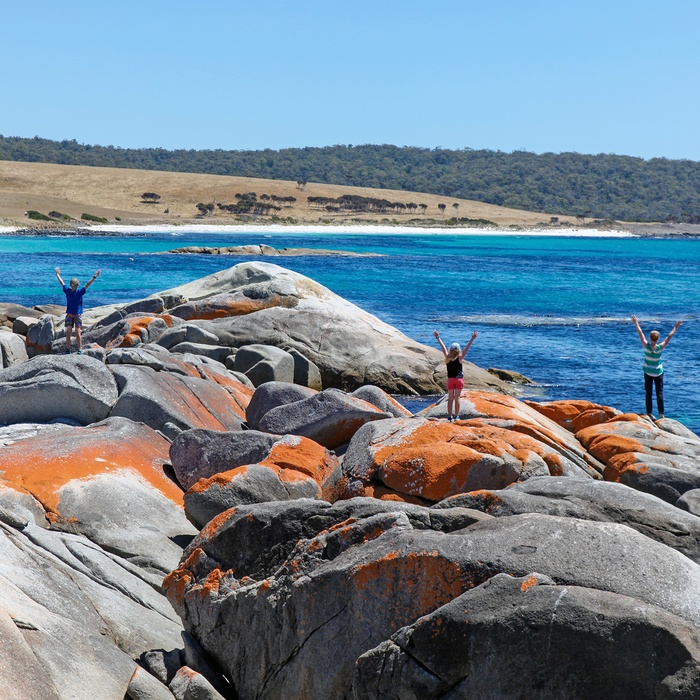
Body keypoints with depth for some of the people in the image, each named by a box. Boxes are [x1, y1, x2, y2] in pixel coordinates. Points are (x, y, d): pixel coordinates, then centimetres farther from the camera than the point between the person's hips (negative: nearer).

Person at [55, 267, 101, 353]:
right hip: (69, 314, 2)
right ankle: (68, 349, 4)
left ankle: (80, 350, -6)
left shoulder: (80, 291, -7)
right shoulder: (67, 290, -4)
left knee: (78, 333, -7)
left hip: (78, 315, -2)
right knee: (68, 332, -3)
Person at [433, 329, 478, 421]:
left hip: (450, 379, 2)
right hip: (459, 379, -2)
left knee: (450, 398, 7)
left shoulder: (447, 357, -8)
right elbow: (467, 348, -17)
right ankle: (456, 416, 1)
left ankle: (450, 416, 7)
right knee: (457, 398, 1)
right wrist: (472, 339, -17)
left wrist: (438, 337, 7)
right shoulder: (460, 358, -14)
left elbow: (443, 346, 0)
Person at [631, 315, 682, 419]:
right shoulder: (660, 347, -17)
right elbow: (669, 337, -9)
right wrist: (676, 327, 0)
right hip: (658, 372, -1)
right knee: (659, 393, 2)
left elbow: (640, 333, -9)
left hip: (648, 372, 1)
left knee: (648, 393, 7)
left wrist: (636, 323, 0)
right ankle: (661, 414, -3)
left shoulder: (646, 346, -17)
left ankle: (649, 413, 7)